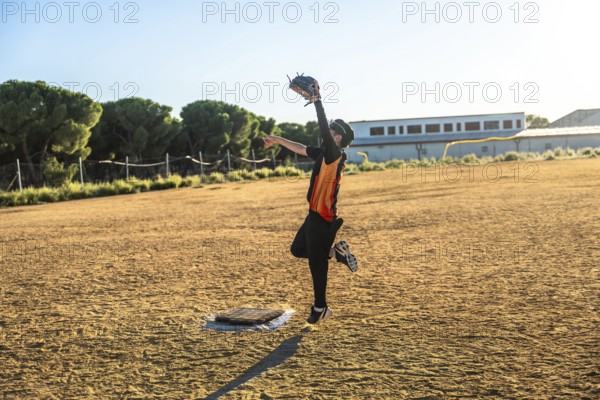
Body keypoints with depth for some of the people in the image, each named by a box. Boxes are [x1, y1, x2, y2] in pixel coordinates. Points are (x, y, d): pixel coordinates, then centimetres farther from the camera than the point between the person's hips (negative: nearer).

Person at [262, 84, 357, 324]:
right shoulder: (324, 154, 12)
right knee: (298, 249, 18)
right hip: (316, 215, 9)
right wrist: (278, 140, 27)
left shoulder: (334, 154, -14)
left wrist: (317, 101, -22)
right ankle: (336, 252, 18)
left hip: (322, 216, -9)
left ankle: (320, 308, 11)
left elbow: (323, 129, -25)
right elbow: (301, 149, 24)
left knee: (316, 261, -1)